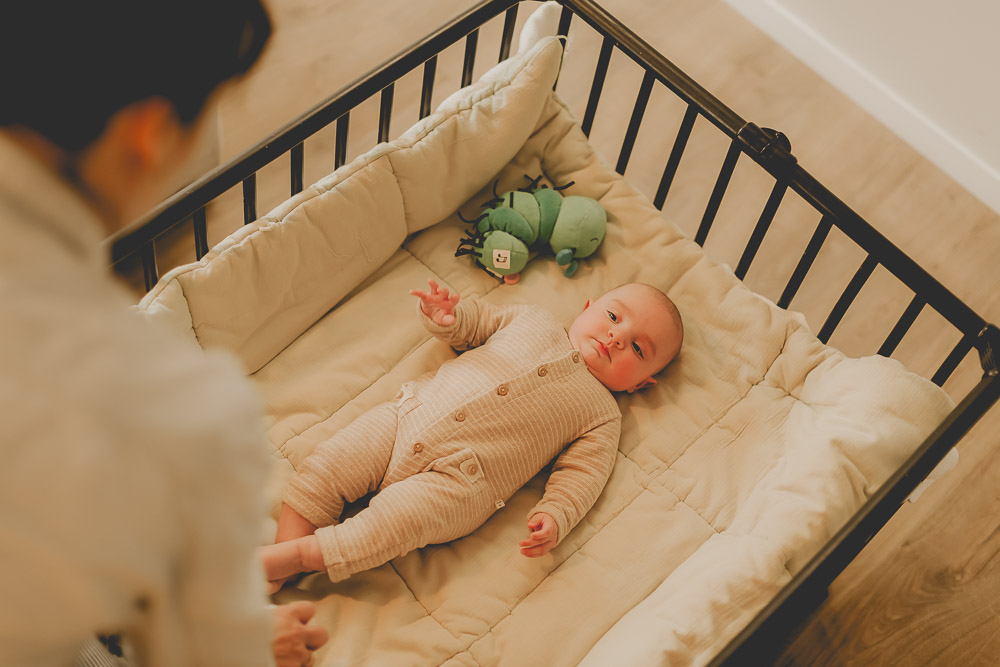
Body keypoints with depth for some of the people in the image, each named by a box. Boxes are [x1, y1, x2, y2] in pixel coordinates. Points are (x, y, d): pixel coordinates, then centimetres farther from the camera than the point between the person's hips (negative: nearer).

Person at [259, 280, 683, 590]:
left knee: (392, 521, -26)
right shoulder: (534, 320, 18)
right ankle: (278, 574, -4)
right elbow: (476, 321, 25)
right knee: (321, 470, -8)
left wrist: (556, 517, -18)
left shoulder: (603, 416, 8)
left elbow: (581, 473, 0)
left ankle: (290, 556, -16)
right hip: (410, 414, 4)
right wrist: (448, 317, 2)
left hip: (457, 478, -4)